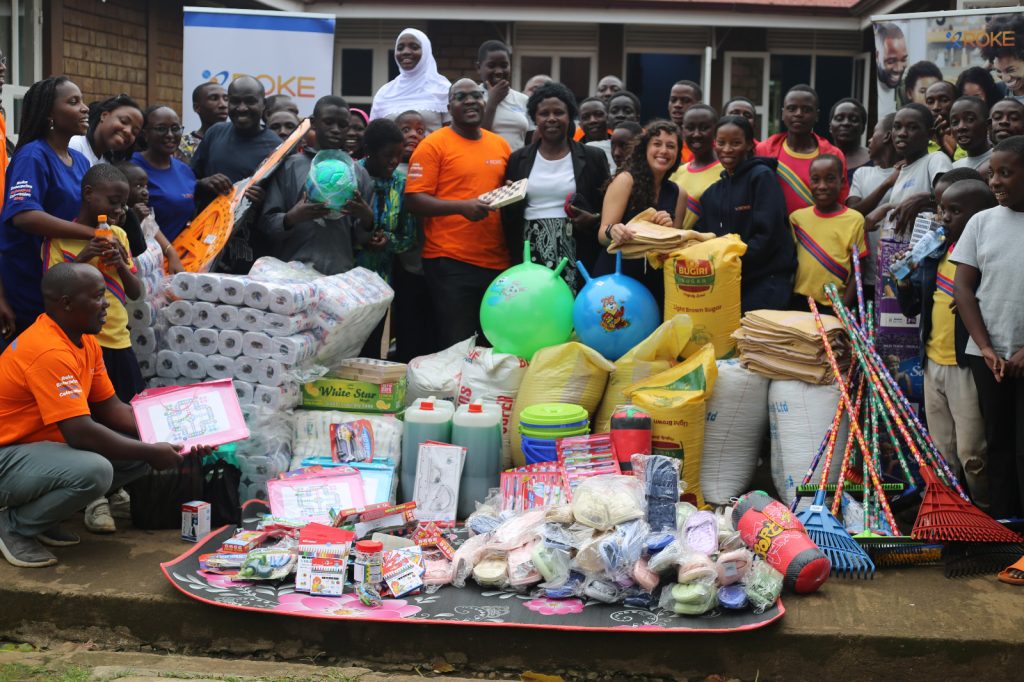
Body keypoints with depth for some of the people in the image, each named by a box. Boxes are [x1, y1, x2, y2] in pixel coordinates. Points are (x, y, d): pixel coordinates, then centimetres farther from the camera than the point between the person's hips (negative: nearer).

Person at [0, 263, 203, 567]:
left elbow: (111, 409, 8)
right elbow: (81, 433, -31)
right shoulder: (49, 351, -26)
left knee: (139, 453, 0)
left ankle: (43, 513, 10)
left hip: (44, 445, 10)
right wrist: (152, 452, -20)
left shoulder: (86, 342, 5)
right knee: (94, 471, -34)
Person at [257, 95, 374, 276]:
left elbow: (361, 239, 13)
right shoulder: (290, 166, 4)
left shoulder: (358, 172, 10)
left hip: (341, 274, 2)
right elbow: (265, 224, 1)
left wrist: (367, 219, -7)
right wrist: (291, 218, -18)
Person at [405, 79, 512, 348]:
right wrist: (461, 207, -22)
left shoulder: (500, 145, 13)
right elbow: (414, 199, -10)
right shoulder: (433, 145, -3)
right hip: (450, 262, -5)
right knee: (456, 346, -3)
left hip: (498, 262, 5)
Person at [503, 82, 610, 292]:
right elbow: (506, 215, 13)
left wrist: (594, 220, -9)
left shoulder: (593, 158, 7)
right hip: (530, 258, 1)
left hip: (575, 259, -1)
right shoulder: (518, 160, 11)